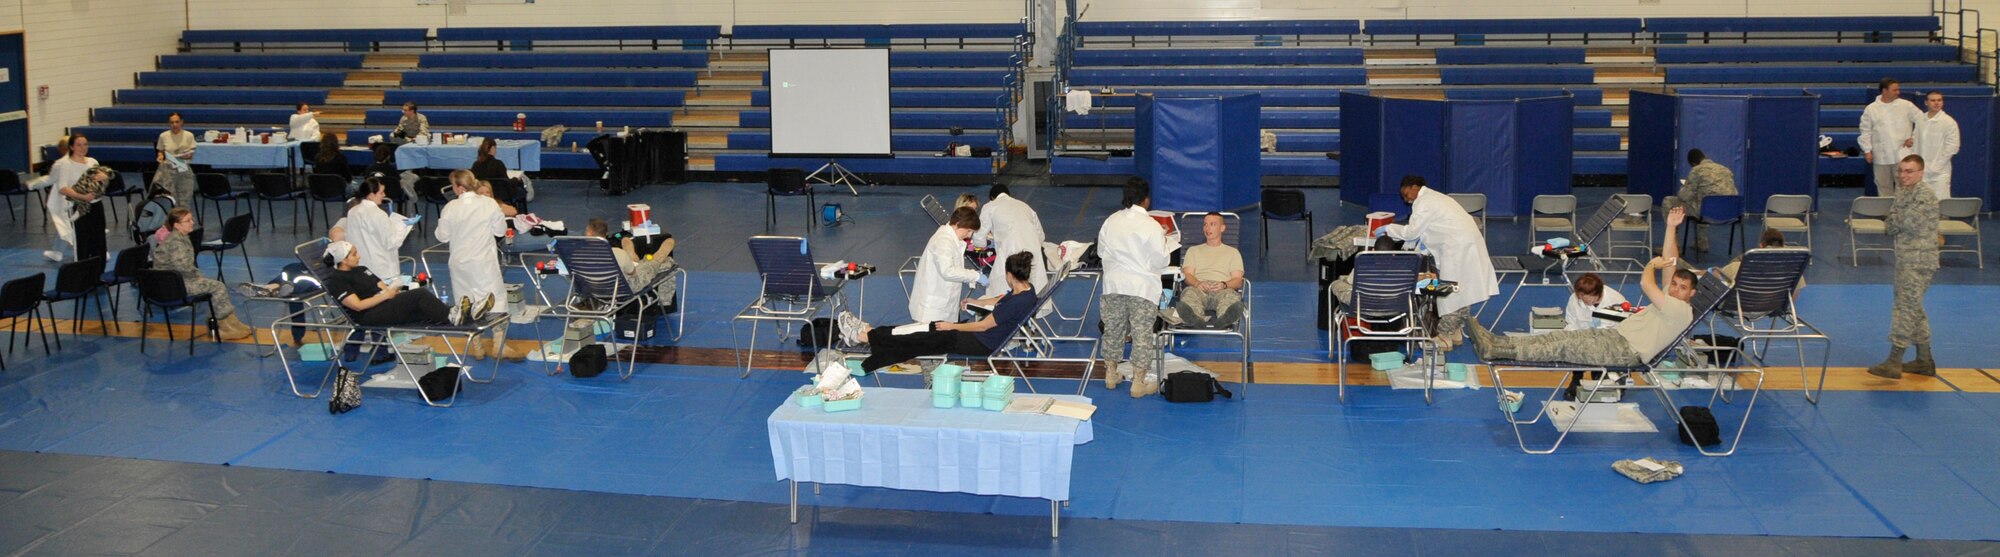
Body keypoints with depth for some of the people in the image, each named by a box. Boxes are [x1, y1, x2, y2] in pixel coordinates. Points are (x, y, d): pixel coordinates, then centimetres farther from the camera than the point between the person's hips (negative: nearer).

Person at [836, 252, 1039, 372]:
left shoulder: (1018, 302, -28)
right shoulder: (1026, 288, 1)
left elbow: (982, 326, -21)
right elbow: (1000, 300, 23)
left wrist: (953, 326, -10)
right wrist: (975, 302, 32)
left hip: (982, 344, -9)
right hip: (983, 337, 9)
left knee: (924, 339, -5)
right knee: (930, 328, 6)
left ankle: (863, 336, 1)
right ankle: (869, 331, 10)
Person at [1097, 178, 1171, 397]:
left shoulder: (1110, 222, 0)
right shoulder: (1151, 226, -14)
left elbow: (1101, 251, 8)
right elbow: (1160, 260, -11)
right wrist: (1163, 240, 7)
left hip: (1114, 283, 5)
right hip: (1142, 287, -4)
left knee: (1113, 329, 17)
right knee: (1142, 333, 3)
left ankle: (1111, 373, 30)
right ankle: (1139, 382, 6)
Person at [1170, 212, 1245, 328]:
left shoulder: (1233, 252, 28)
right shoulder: (1194, 250, 31)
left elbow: (1237, 280, 14)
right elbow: (1188, 275, 14)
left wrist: (1224, 284, -11)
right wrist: (1197, 283, -11)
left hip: (1223, 290, 0)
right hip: (1198, 288, 0)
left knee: (1232, 297, -40)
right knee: (1189, 293, -40)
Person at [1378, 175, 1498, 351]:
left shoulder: (1423, 203, -9)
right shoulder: (1434, 197, 22)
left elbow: (1411, 231, -12)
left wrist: (1388, 229, -1)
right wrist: (1425, 245, 17)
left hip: (1458, 248, -10)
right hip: (1468, 244, 10)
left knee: (1451, 293, -5)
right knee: (1461, 291, 16)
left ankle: (1444, 339, -1)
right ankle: (1456, 332, 24)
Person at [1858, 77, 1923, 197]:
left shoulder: (1906, 106, 0)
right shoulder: (1871, 109, 2)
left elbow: (1921, 120, 6)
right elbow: (1865, 131, 5)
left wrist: (1914, 138, 0)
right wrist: (1867, 150, -1)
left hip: (1902, 154, -1)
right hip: (1881, 157, 1)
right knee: (1883, 185, 10)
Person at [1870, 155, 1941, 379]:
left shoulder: (1925, 196, -13)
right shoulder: (1907, 193, 15)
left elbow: (1908, 224, -21)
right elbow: (1893, 229, 14)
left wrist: (1900, 197, -7)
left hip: (1918, 261, -10)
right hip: (1906, 259, 10)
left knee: (1905, 308, -11)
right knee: (1914, 309, 15)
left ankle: (1894, 362, -11)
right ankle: (1924, 361, 24)